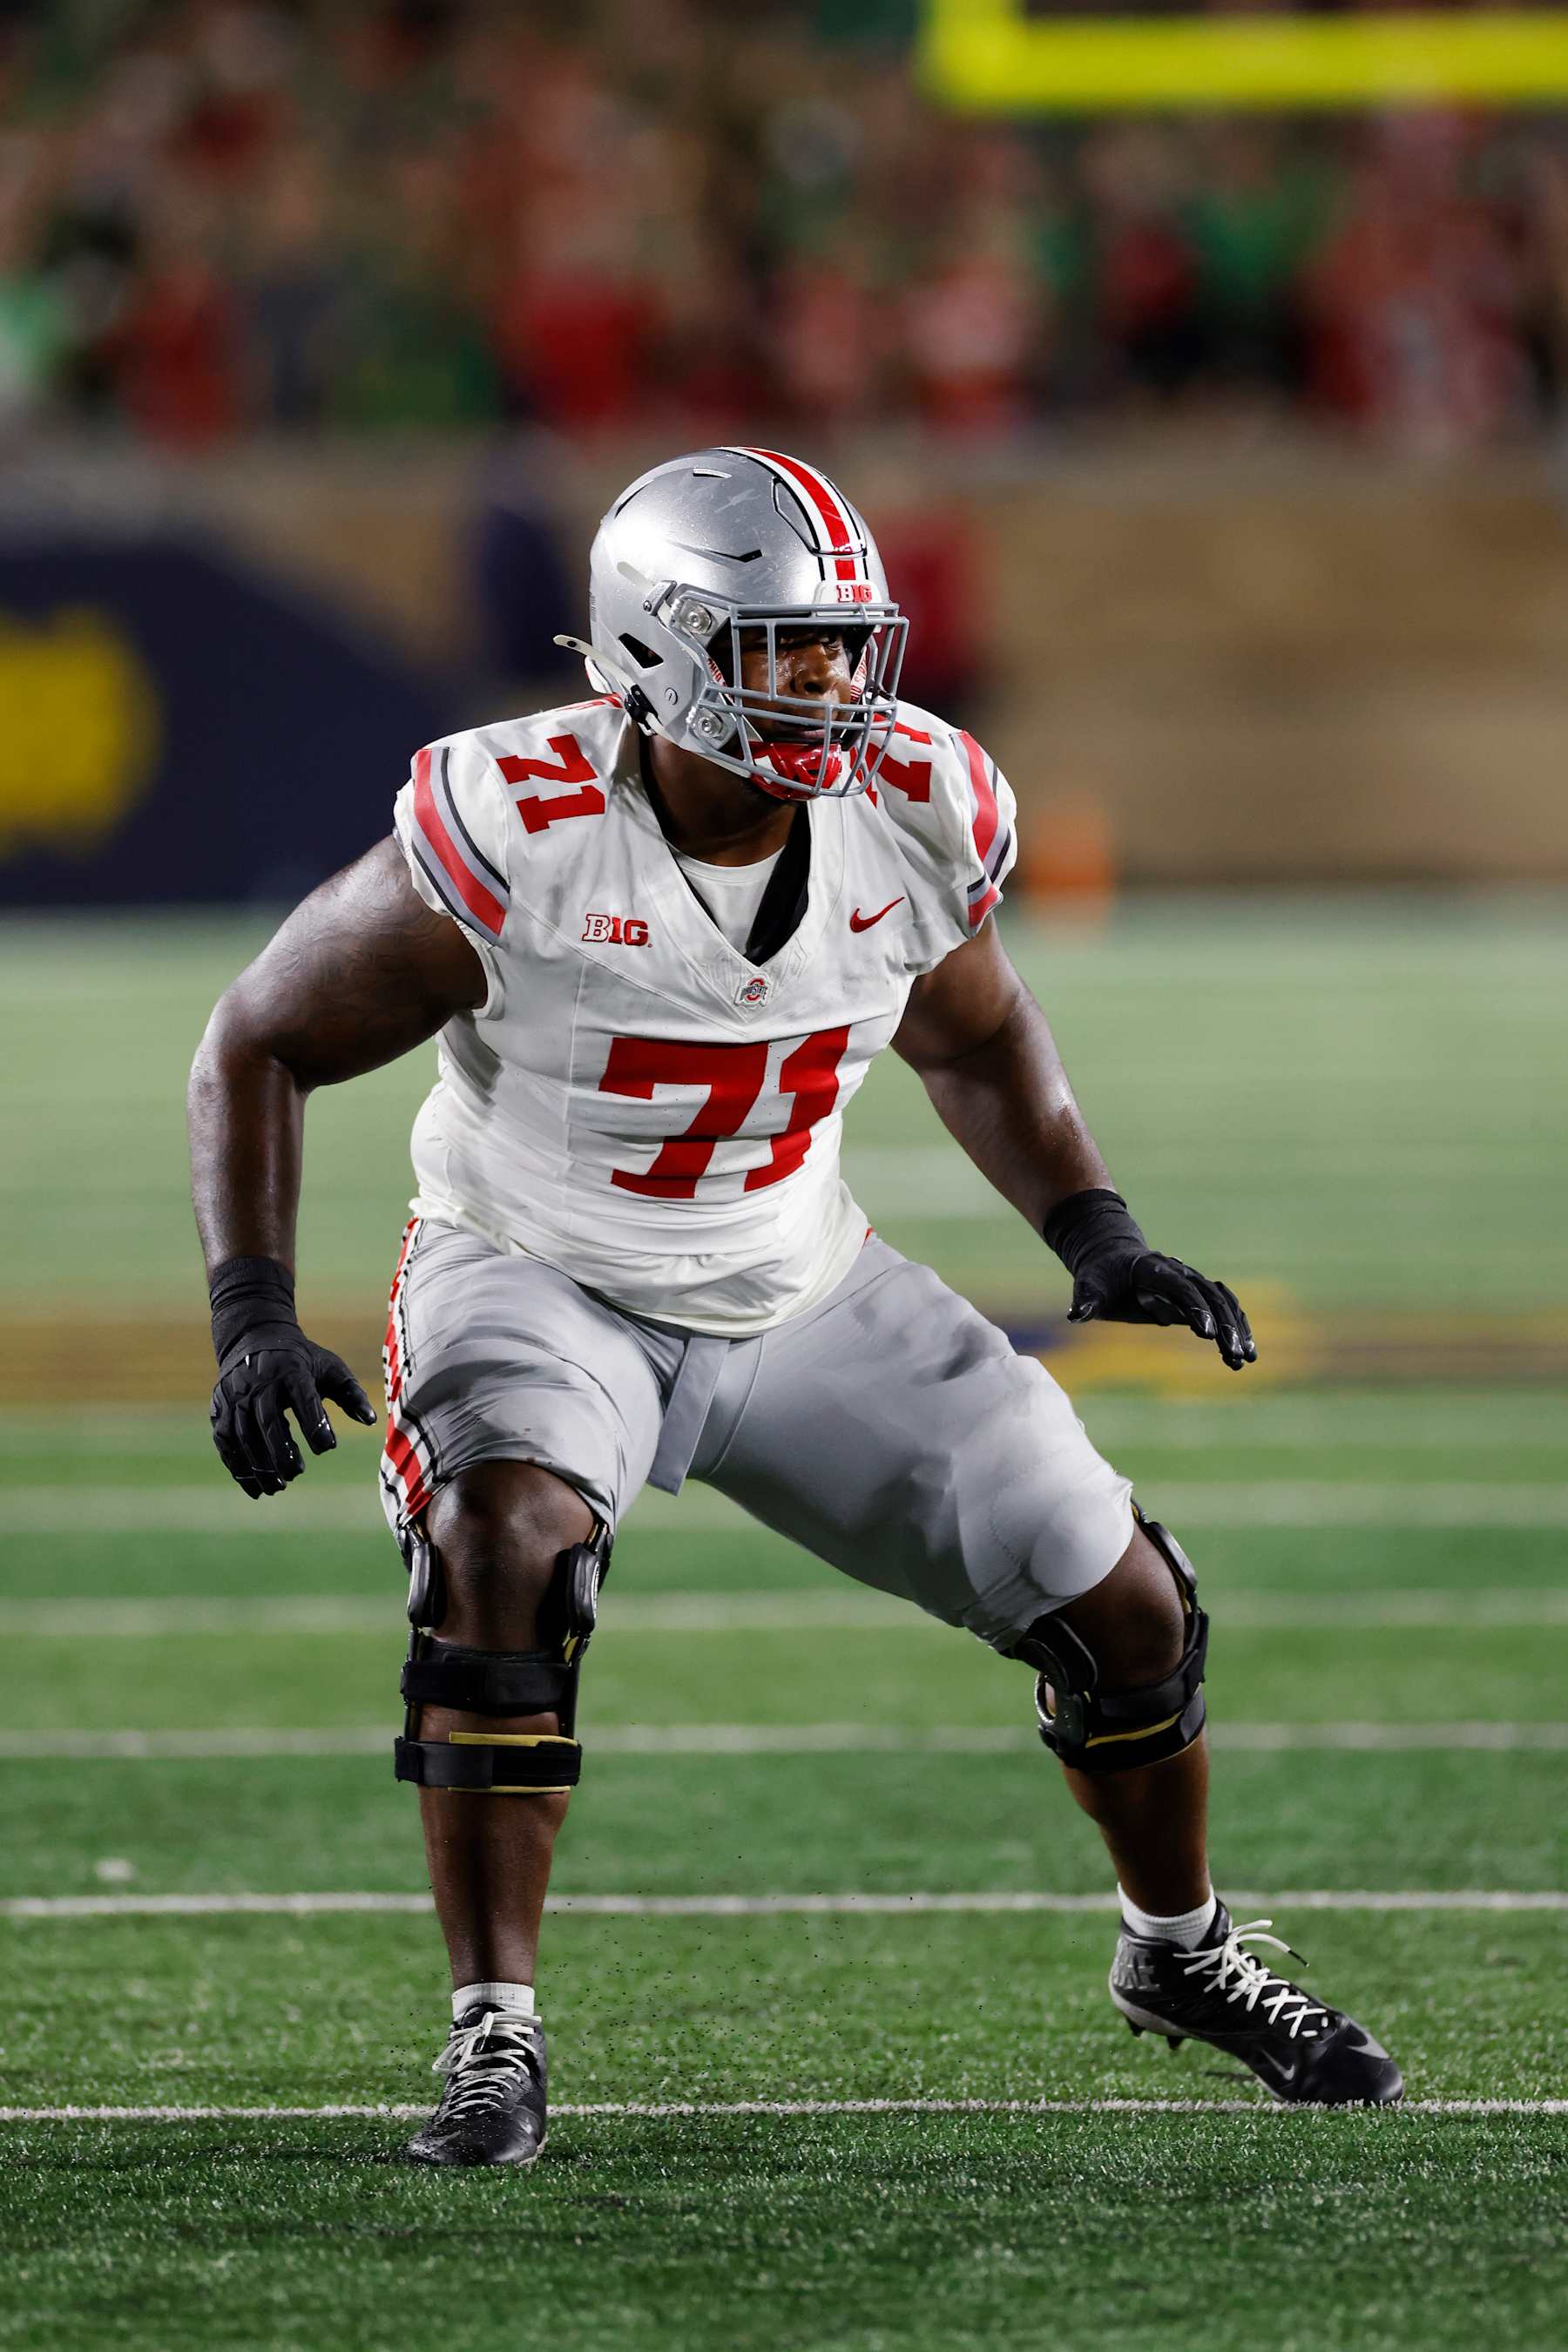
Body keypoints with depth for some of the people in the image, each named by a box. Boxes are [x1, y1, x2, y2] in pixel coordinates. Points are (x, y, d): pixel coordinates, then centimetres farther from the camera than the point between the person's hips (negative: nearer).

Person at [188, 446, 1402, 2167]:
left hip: (797, 1288, 4)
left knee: (1125, 1612, 2)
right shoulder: (515, 837, -26)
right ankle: (491, 2040, -24)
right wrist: (253, 1318, -23)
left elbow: (973, 1040, 10)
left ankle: (1180, 1954, 32)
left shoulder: (917, 813, -13)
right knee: (503, 1550, -36)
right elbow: (256, 1046, -13)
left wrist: (1094, 1236, -4)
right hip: (543, 1291, -4)